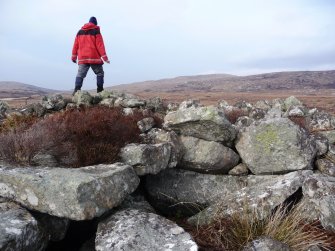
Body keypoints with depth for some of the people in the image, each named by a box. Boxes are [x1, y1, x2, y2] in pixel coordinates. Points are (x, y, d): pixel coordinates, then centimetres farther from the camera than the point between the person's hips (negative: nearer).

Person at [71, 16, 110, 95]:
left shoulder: (80, 31, 15)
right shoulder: (96, 31, 0)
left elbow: (75, 45, 13)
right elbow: (100, 45, -6)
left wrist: (74, 56, 17)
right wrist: (104, 57, -6)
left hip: (82, 58, 4)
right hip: (94, 58, -3)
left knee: (80, 74, -1)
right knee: (100, 73, 9)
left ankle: (77, 90, -18)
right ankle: (100, 90, 1)